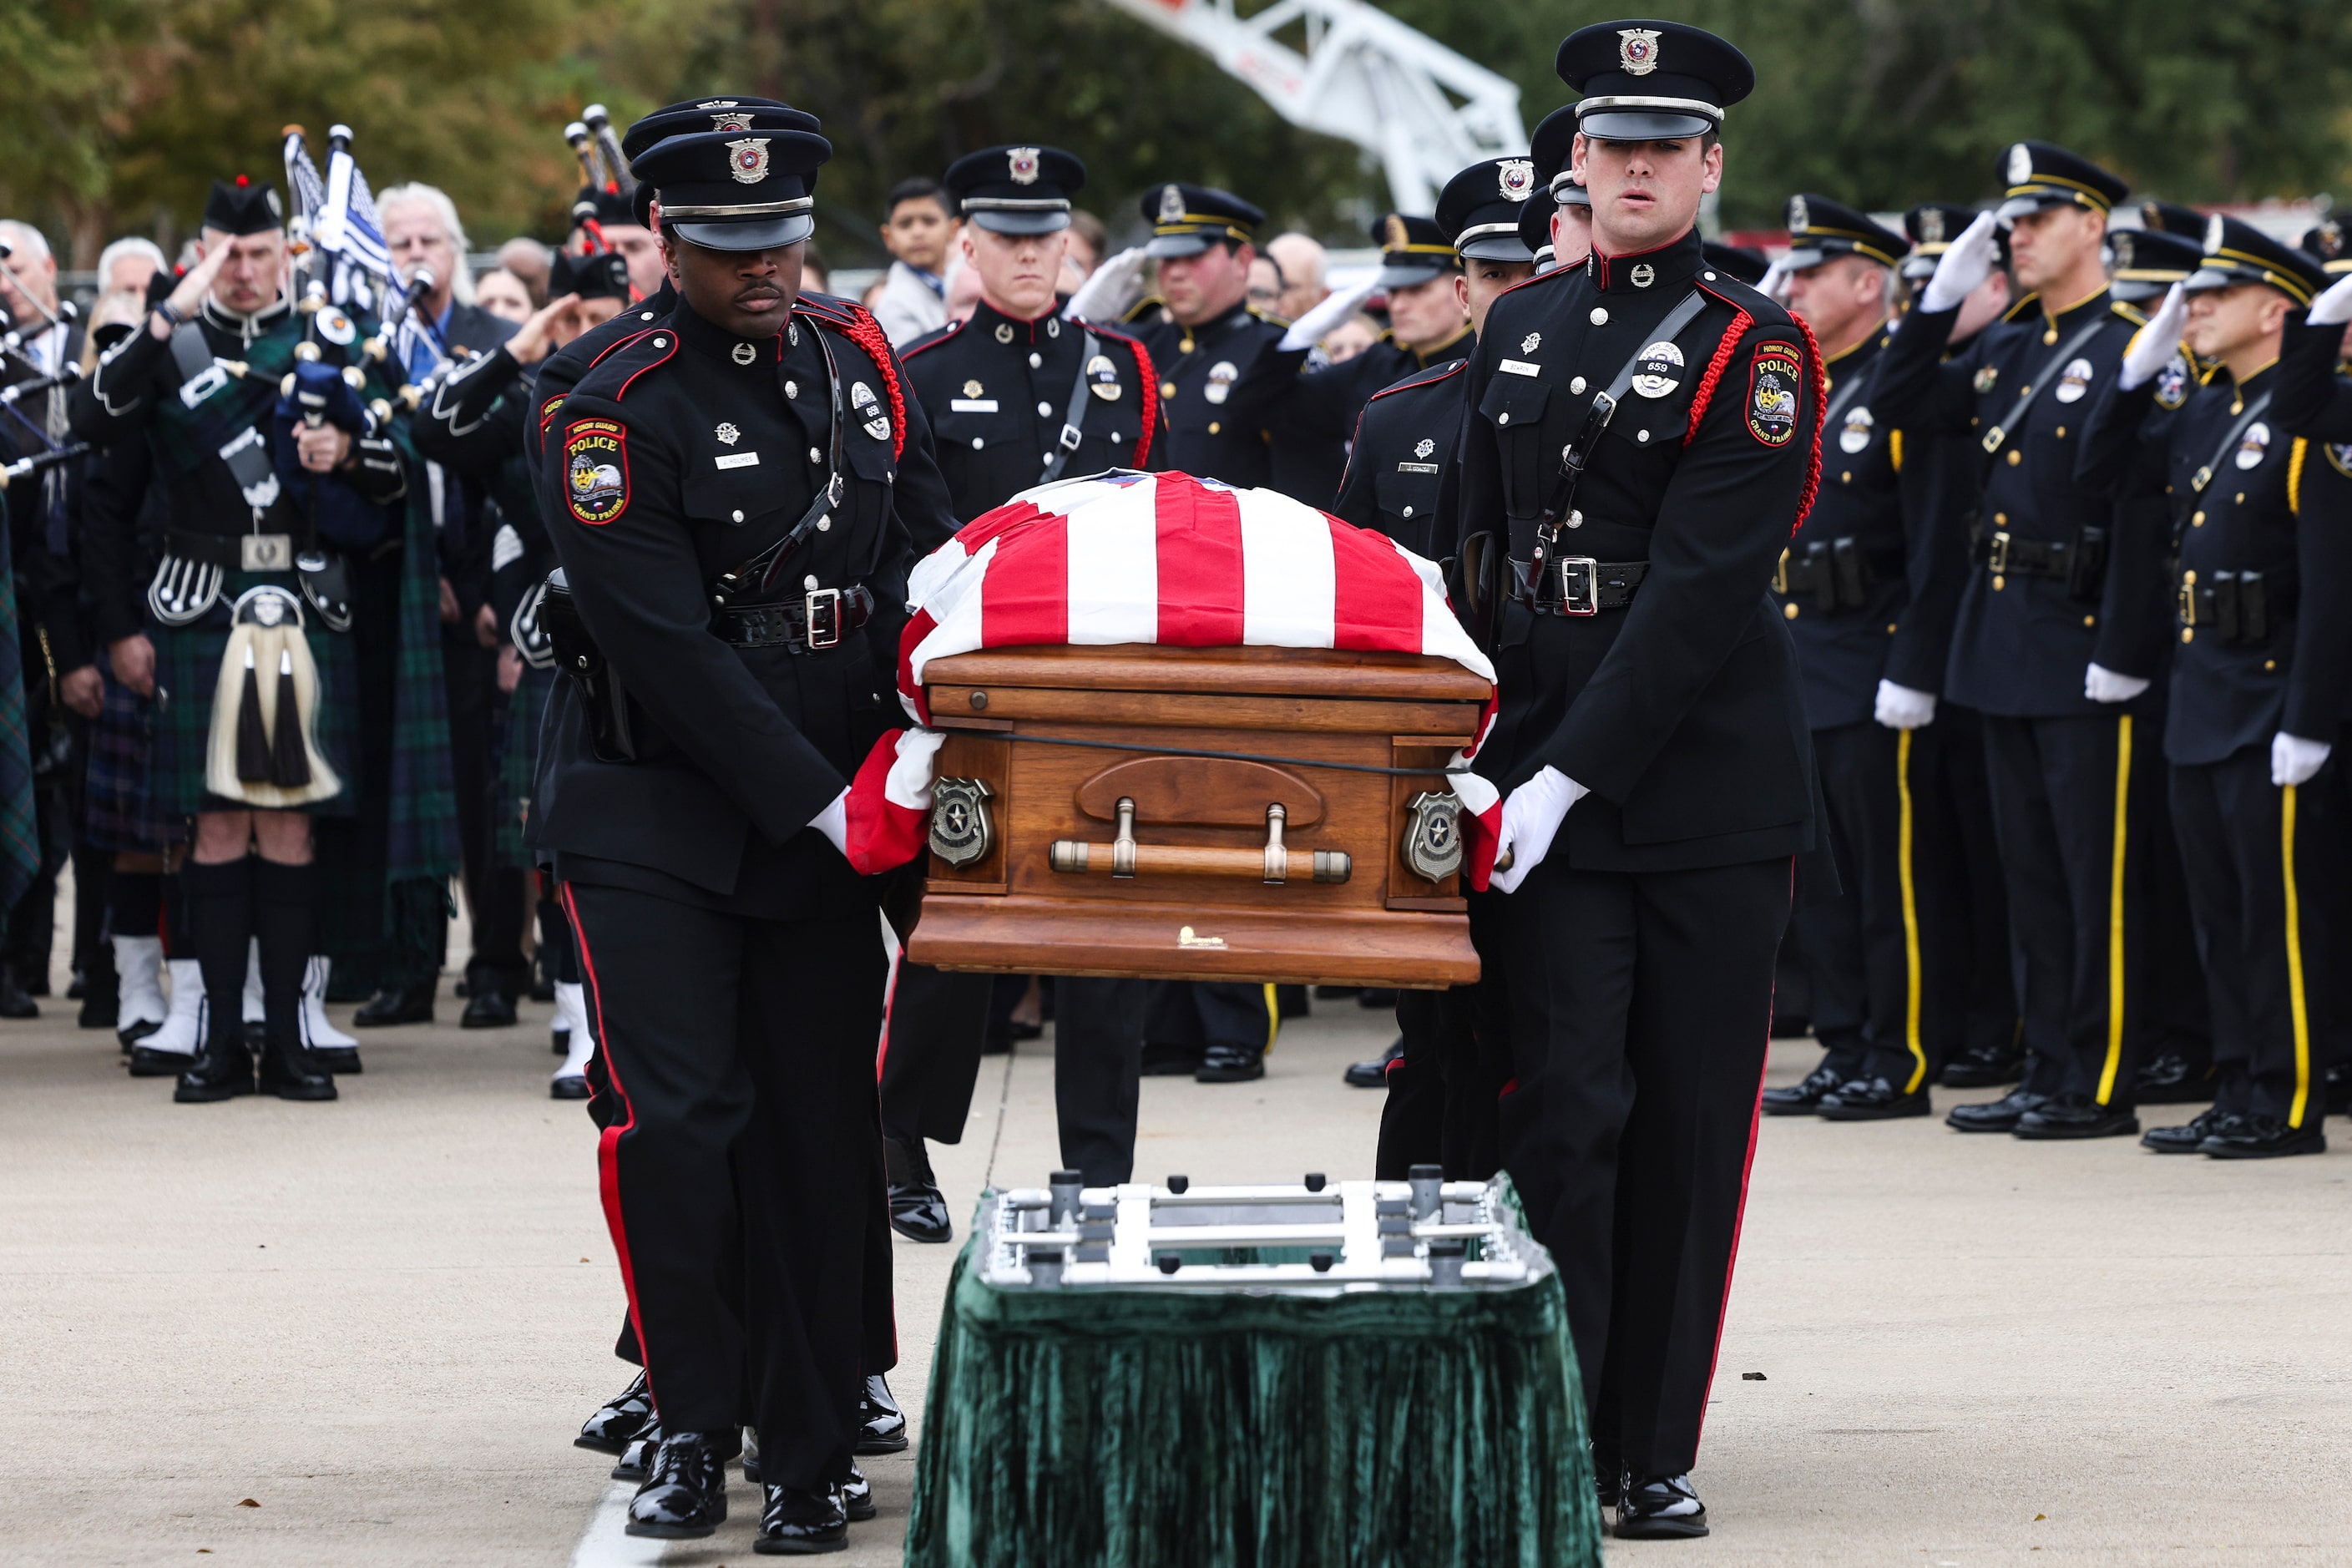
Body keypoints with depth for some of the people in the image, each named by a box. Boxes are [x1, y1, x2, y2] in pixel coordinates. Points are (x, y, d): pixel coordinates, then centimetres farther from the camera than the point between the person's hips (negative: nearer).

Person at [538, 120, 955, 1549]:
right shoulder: (618, 413, -11)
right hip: (657, 821, -4)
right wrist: (817, 807, -18)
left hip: (831, 811, 4)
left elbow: (923, 563, 9)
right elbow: (666, 649, -16)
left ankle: (812, 1457, 10)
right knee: (676, 1120, -12)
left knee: (821, 1134, 3)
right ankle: (693, 1424, 5)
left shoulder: (860, 362, 6)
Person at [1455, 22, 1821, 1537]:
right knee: (1567, 1105, -5)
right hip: (1542, 759, 3)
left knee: (1692, 1119, 3)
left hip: (1704, 773, -3)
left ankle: (1655, 1450, 13)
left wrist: (1572, 777, -20)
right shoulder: (1521, 327, 10)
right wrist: (1481, 745, 8)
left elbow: (1701, 588, -15)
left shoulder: (1754, 347, -7)